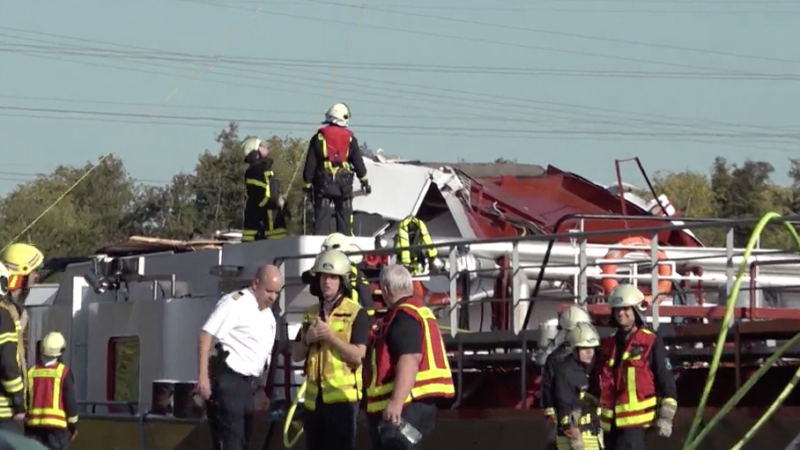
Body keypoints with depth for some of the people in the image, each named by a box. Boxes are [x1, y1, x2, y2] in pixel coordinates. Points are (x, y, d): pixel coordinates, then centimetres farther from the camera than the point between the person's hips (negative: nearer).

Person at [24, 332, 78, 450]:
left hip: (34, 424, 4)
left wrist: (26, 424, 19)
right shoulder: (63, 372, -5)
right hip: (57, 424, -4)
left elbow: (25, 400, 11)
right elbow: (70, 401, -4)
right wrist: (73, 425, 5)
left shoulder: (31, 372, 7)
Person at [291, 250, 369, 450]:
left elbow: (357, 355, -14)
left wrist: (330, 335, -20)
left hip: (342, 396, -7)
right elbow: (296, 355, 13)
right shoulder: (311, 314, 15)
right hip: (314, 397, 7)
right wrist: (307, 339, -7)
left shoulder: (356, 313, -5)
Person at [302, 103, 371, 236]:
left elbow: (310, 163, 0)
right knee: (344, 216, 8)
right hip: (344, 182, 1)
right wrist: (364, 181, 15)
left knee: (322, 216, -2)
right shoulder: (349, 138, 3)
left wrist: (307, 184, 4)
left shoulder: (319, 137, 1)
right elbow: (358, 161, 4)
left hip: (323, 182, -1)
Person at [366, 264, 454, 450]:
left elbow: (409, 360, -24)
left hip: (404, 405, -11)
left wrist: (396, 401, -31)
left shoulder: (403, 316, -12)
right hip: (417, 402, 11)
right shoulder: (420, 311, 21)